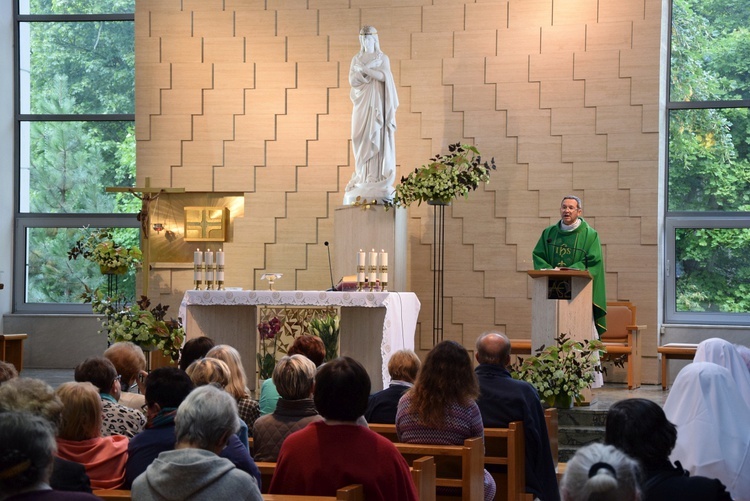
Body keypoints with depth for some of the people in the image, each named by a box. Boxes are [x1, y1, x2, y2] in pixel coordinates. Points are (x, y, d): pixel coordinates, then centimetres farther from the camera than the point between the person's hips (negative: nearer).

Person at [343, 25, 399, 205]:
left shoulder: (383, 59, 3)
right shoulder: (356, 59, 9)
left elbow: (384, 77, -14)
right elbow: (353, 80, -4)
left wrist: (365, 69, -21)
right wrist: (371, 68, -16)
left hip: (377, 103, -2)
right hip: (362, 104, 2)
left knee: (377, 138, -7)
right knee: (363, 139, -1)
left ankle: (378, 178, -7)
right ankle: (363, 177, 1)